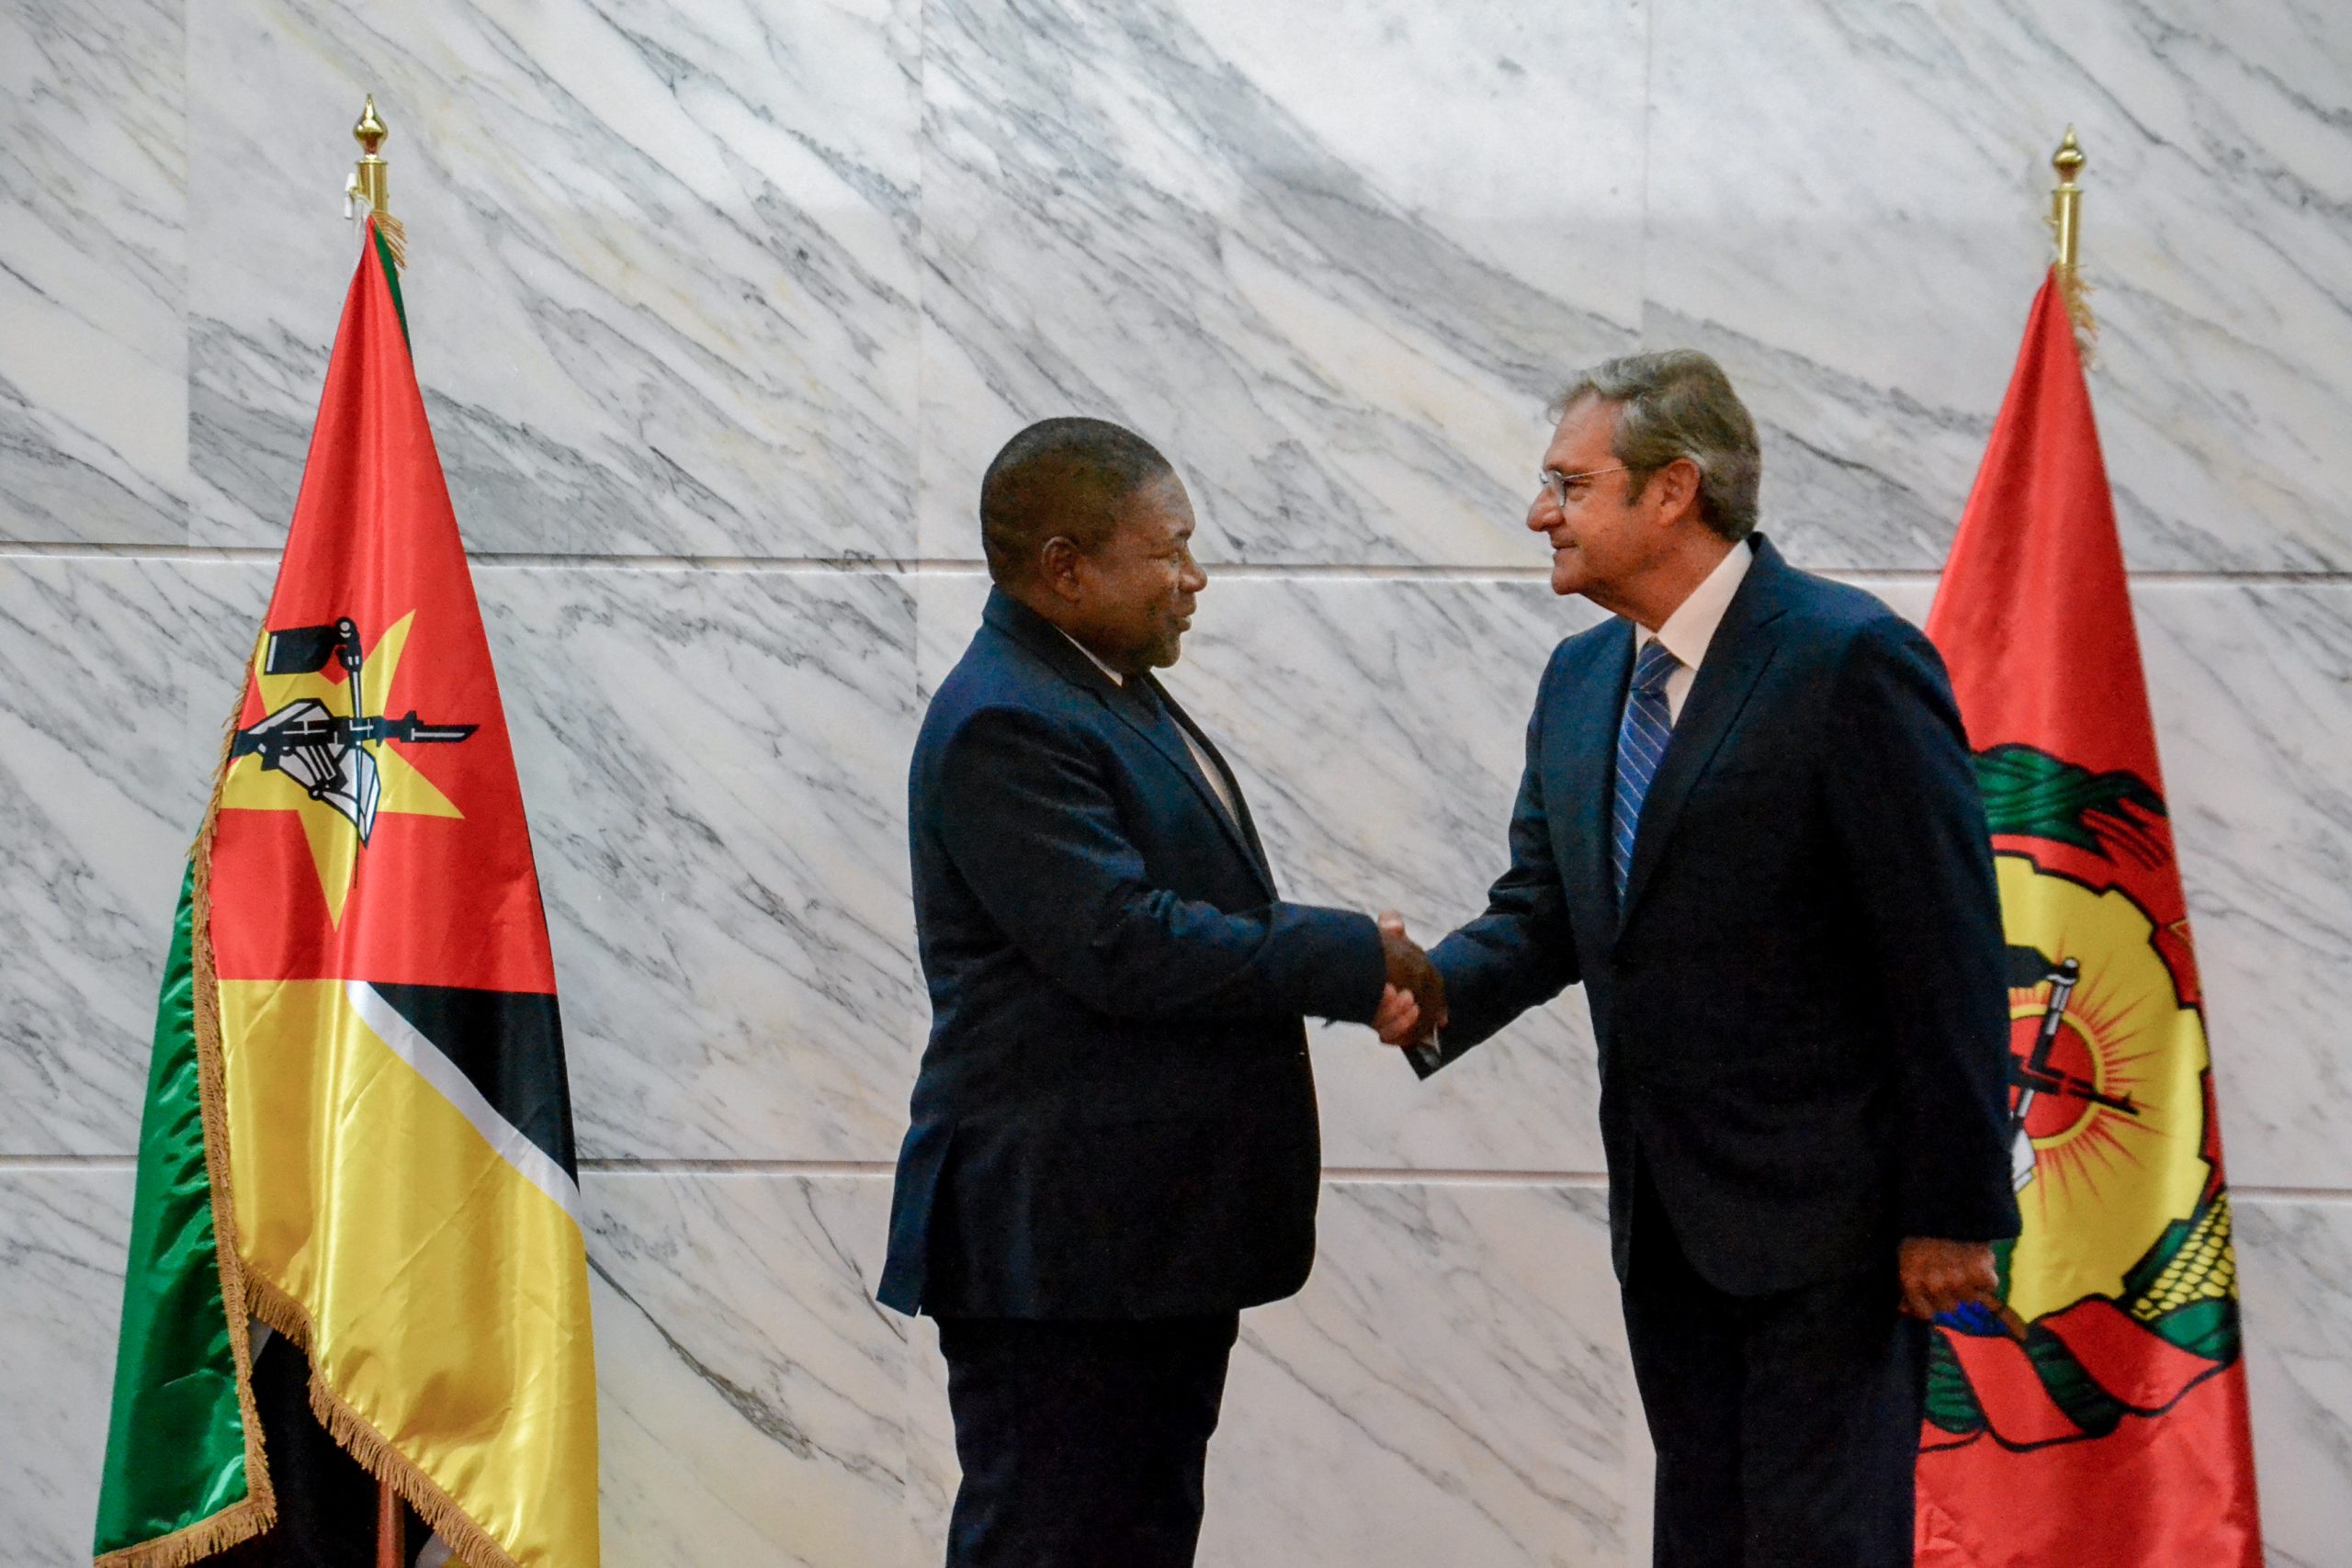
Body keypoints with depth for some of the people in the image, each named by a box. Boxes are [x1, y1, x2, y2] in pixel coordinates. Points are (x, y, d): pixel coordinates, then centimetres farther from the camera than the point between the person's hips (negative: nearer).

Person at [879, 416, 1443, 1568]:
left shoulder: (1110, 689, 15)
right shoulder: (1003, 726, -18)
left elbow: (1189, 910, 22)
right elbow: (1126, 948, -24)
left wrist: (1354, 970, 4)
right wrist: (1351, 959, -16)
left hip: (1158, 1233, 10)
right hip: (1054, 1239, -10)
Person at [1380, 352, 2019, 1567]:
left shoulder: (1852, 662, -15)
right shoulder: (1583, 679, 11)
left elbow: (1948, 955, -16)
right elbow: (1542, 909, 13)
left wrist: (1952, 1211, -16)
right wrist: (1435, 989, -11)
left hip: (1824, 1206, -8)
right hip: (1669, 1219, 8)